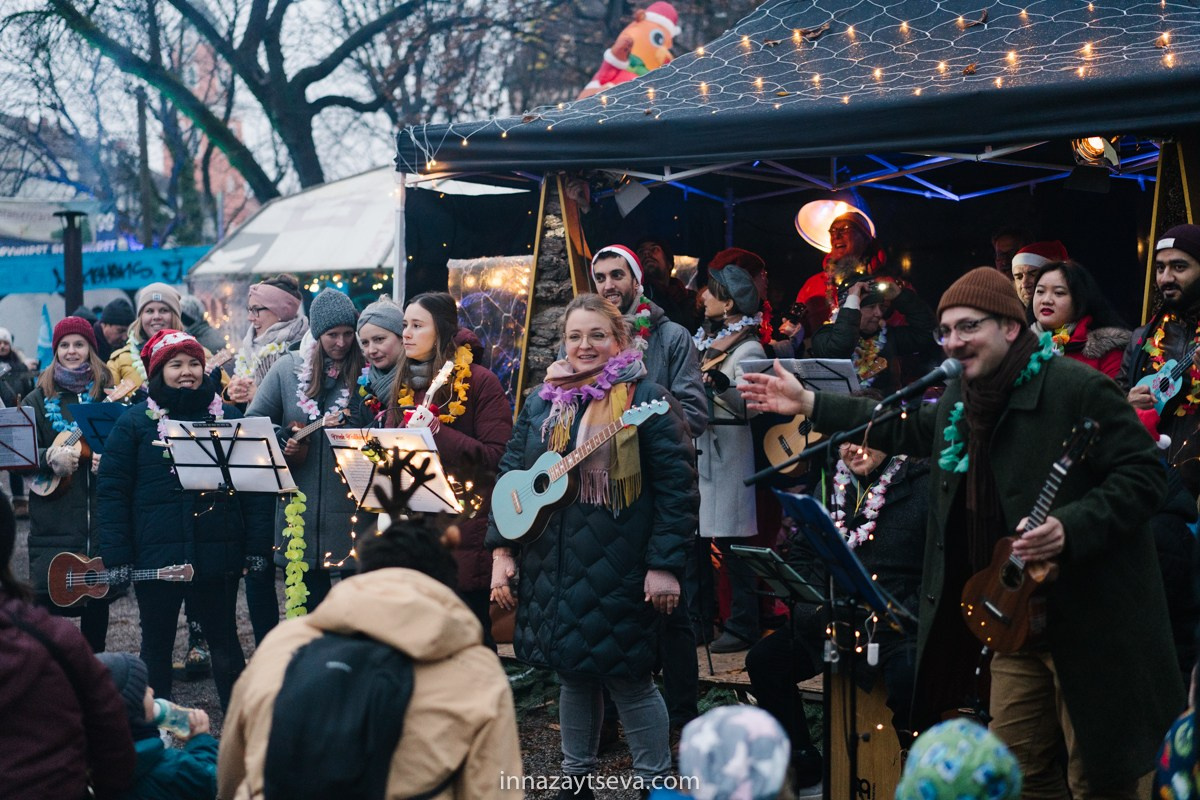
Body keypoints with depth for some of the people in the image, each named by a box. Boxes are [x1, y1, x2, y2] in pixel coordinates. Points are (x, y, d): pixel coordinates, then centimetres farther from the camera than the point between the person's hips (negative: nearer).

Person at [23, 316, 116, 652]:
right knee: (46, 595, -9)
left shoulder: (109, 395, 7)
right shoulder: (39, 399, 8)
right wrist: (50, 460, -18)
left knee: (97, 600, 7)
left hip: (101, 516, 1)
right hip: (53, 520, -1)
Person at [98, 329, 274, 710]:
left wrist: (257, 546, -2)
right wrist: (117, 556, -7)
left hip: (218, 554, 1)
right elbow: (112, 490, -1)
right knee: (156, 646, 11)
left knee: (224, 642, 9)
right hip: (156, 556, 0)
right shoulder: (135, 422, 2)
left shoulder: (228, 417, 6)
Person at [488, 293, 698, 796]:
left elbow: (677, 486, -10)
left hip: (617, 571, -5)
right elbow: (511, 474, 13)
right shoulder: (543, 402, 10)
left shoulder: (646, 400, -6)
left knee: (628, 676, -1)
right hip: (552, 567, 5)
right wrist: (502, 550, 5)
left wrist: (664, 564, -14)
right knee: (572, 673, 14)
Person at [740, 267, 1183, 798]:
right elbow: (905, 430, 28)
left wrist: (1069, 527, -29)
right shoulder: (960, 400, 11)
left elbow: (1142, 474, -16)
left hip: (1092, 620, -8)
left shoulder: (1077, 389, -15)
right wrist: (809, 405, 25)